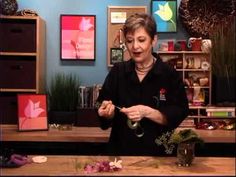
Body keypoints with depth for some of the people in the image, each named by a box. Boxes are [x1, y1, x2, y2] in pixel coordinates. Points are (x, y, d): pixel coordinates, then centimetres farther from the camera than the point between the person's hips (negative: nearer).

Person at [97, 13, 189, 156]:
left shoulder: (170, 75, -5)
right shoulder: (117, 72, 1)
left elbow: (178, 115, -9)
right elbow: (107, 116, 5)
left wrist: (147, 112, -21)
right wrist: (107, 112, -16)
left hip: (157, 153, -2)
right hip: (121, 151, 3)